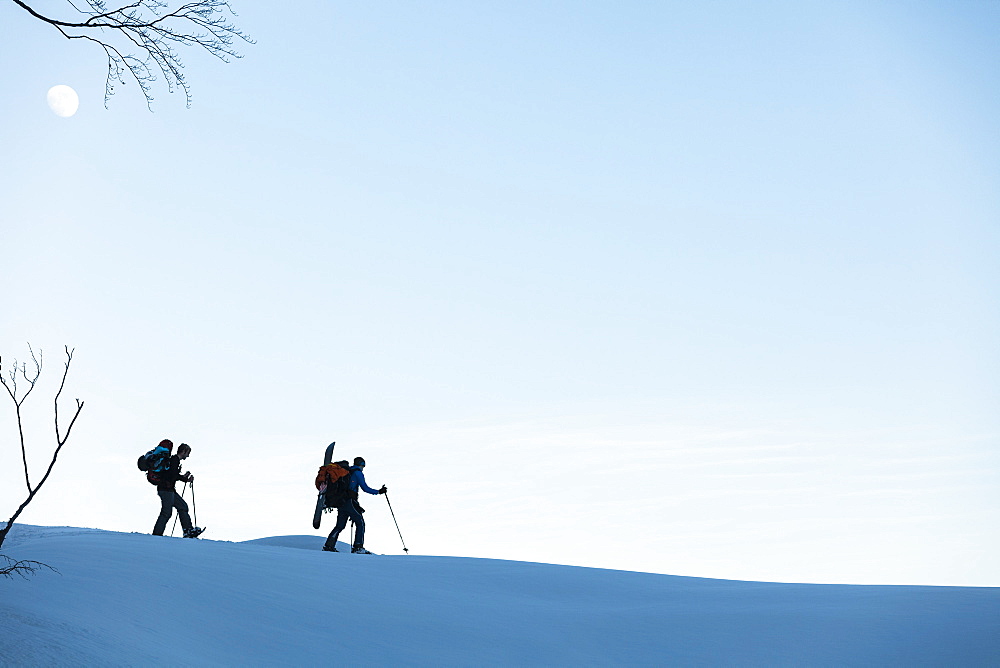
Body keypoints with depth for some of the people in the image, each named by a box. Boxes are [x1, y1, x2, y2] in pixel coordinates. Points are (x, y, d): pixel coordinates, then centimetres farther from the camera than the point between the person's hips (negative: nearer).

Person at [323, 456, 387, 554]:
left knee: (340, 525, 13)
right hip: (350, 502, -8)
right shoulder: (358, 473, -1)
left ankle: (329, 545, 5)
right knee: (360, 523, -2)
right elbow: (365, 488, -7)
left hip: (340, 502, 8)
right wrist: (379, 492, 1)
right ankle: (358, 547, -10)